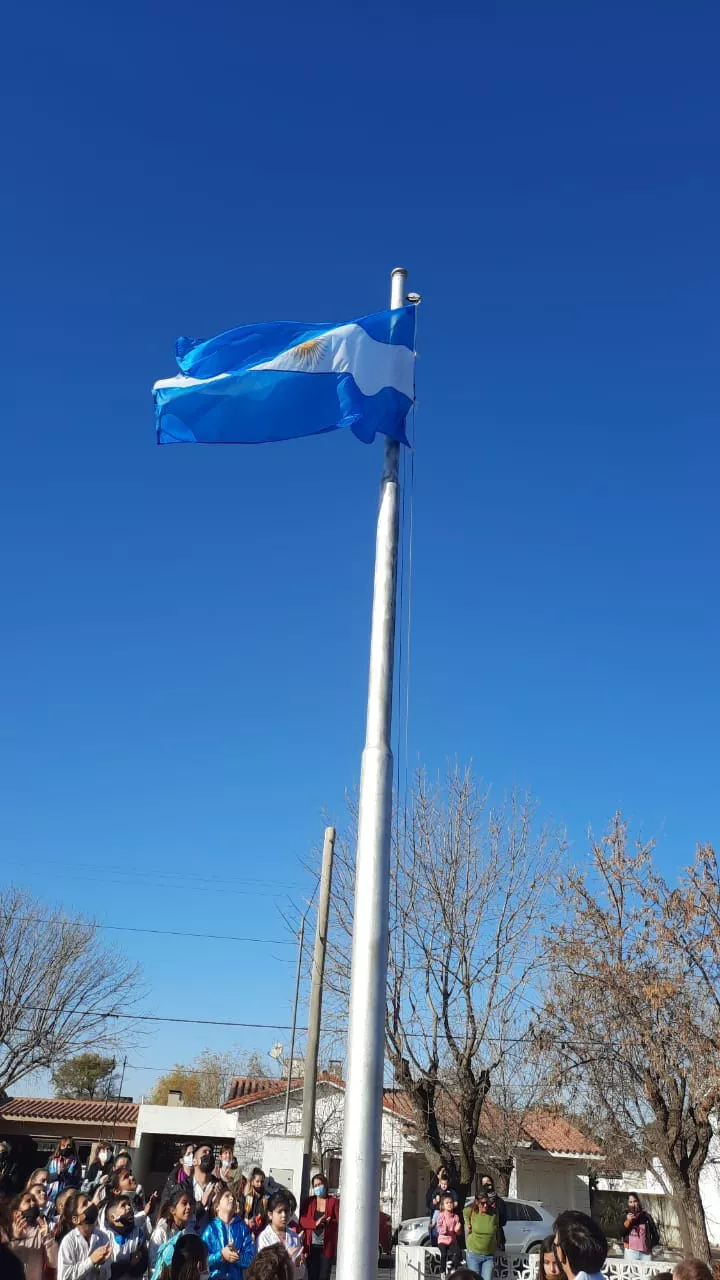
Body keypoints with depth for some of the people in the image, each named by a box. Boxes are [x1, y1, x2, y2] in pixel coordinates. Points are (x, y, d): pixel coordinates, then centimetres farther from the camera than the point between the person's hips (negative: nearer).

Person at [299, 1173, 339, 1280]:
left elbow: (339, 1221, -3)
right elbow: (302, 1221, 0)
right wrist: (315, 1223, -16)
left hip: (327, 1247, -1)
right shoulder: (309, 1201, 9)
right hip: (311, 1246, 2)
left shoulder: (334, 1202, 3)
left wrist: (328, 1223, -20)